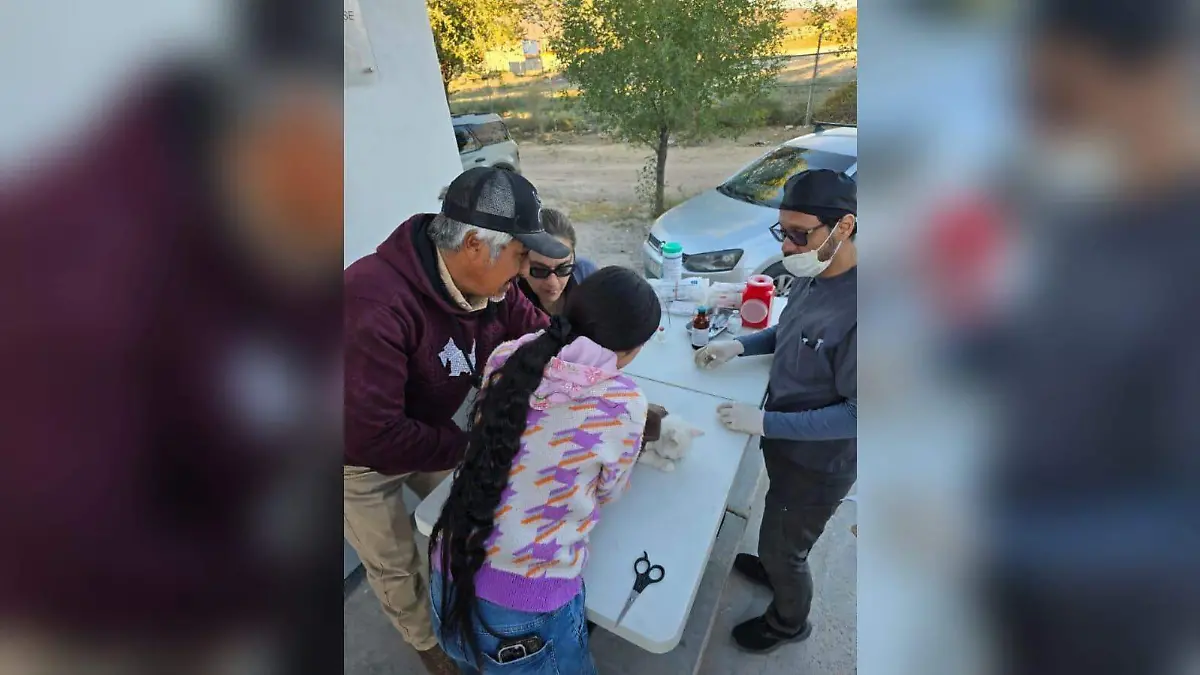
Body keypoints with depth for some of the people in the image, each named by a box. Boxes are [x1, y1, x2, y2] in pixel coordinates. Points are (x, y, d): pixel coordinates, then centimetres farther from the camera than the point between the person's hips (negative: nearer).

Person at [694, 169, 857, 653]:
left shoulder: (856, 307, -34)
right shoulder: (811, 276, -7)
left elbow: (857, 413, -28)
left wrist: (764, 423, -27)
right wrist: (739, 345, -5)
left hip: (820, 461, -7)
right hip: (787, 441, 7)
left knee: (780, 545, 17)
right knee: (778, 533, 31)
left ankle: (790, 621, 47)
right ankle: (775, 567, 61)